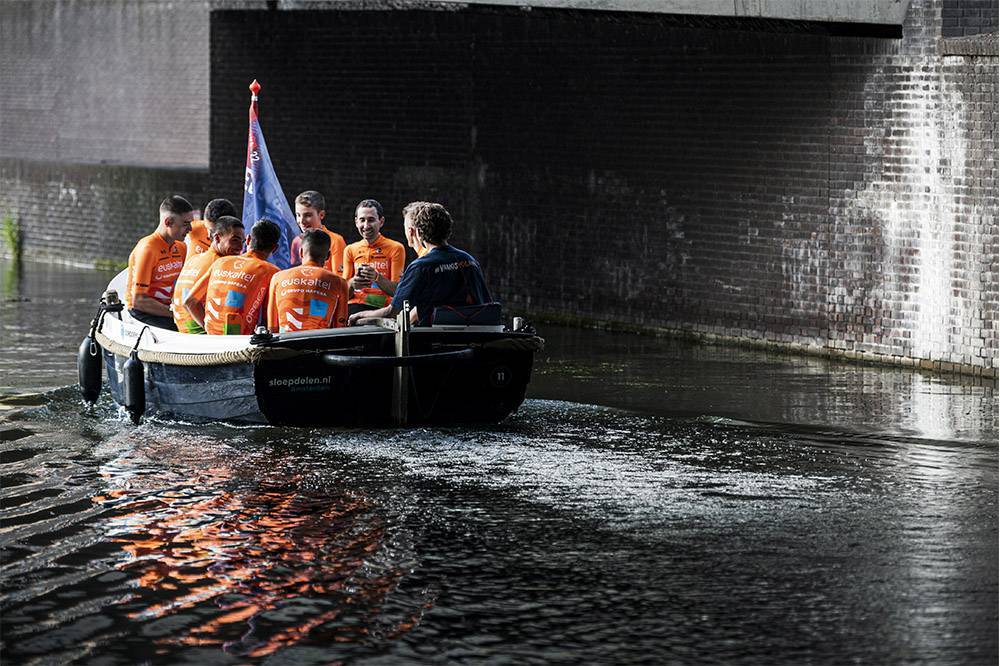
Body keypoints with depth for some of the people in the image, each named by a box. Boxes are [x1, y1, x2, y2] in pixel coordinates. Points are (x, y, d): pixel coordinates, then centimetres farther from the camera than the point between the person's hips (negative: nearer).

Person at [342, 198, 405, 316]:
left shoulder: (396, 249, 6)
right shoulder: (350, 250, 16)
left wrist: (377, 277, -19)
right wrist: (352, 283, -10)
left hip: (383, 310, -3)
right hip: (354, 307, 3)